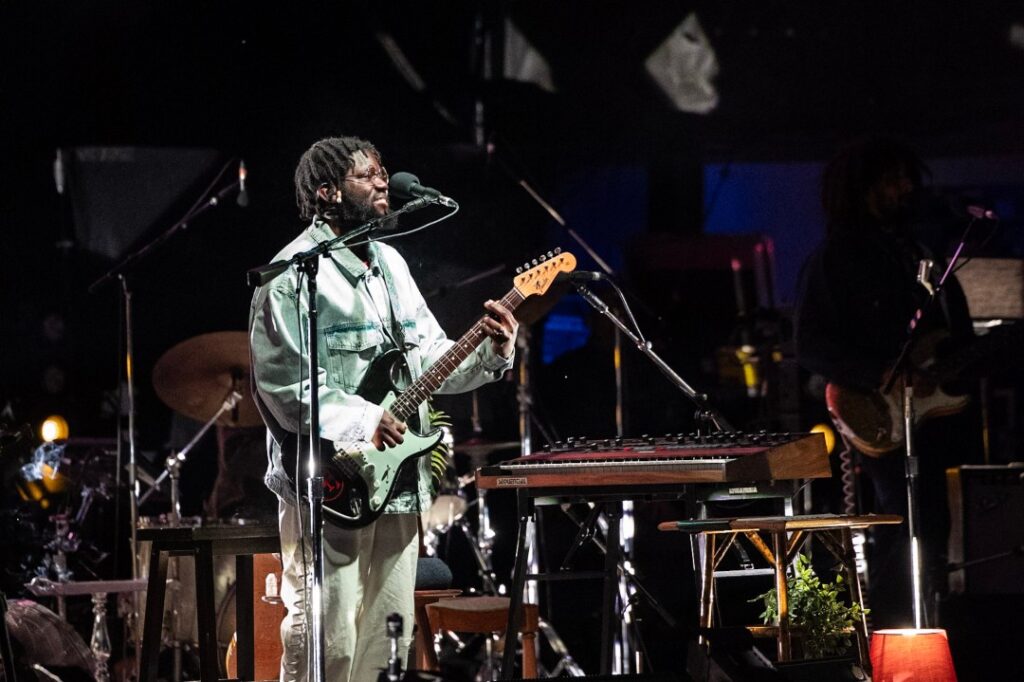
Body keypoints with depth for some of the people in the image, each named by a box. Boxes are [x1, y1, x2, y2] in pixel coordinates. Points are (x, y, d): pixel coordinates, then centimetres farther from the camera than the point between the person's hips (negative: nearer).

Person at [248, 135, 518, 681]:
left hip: (396, 481, 8)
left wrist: (489, 350, -2)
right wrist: (360, 421, -22)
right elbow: (279, 386, -17)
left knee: (388, 637, 10)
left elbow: (431, 358, 16)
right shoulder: (293, 274, -11)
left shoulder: (389, 264, 15)